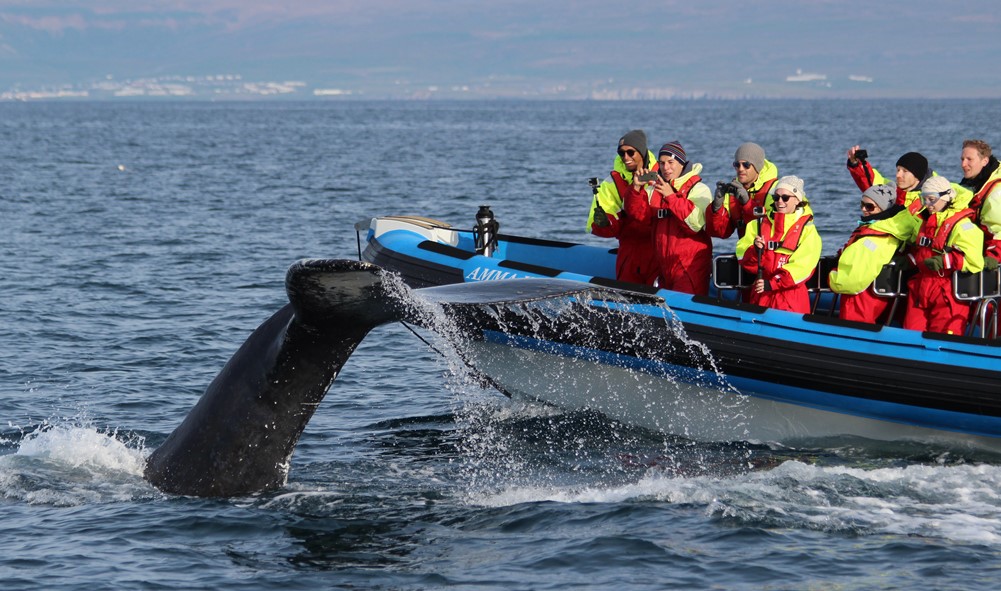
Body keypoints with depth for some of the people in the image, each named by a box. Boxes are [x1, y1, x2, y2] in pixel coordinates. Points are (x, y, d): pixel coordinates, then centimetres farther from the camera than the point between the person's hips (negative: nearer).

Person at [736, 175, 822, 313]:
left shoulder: (807, 229, 0)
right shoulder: (760, 224, 11)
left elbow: (802, 267, -9)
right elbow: (742, 256, 4)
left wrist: (771, 284, -16)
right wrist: (755, 251, -18)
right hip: (761, 297, 3)